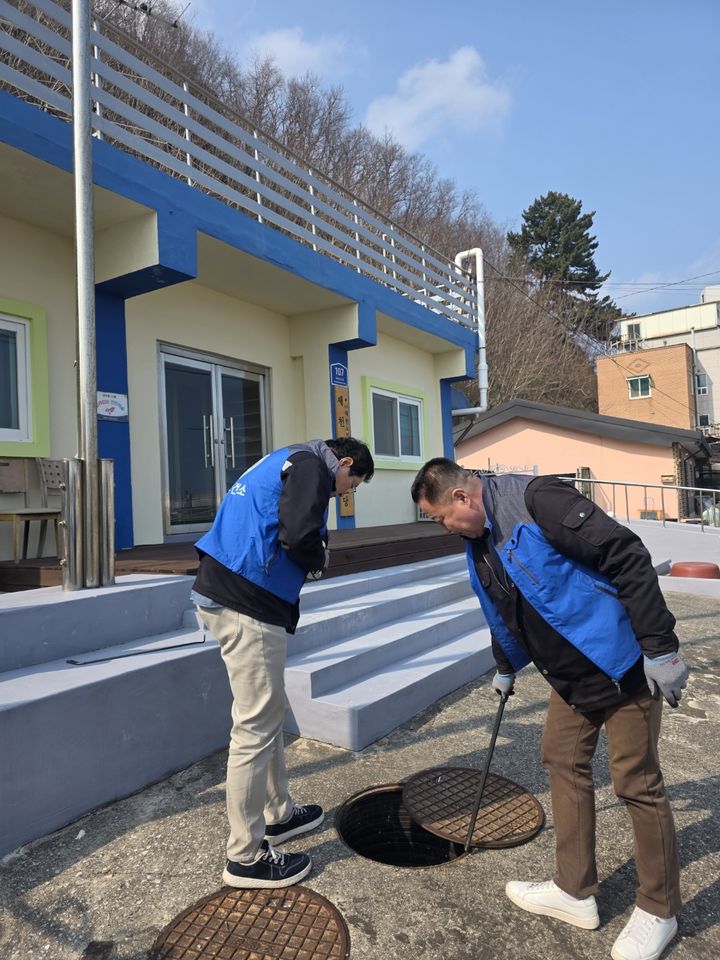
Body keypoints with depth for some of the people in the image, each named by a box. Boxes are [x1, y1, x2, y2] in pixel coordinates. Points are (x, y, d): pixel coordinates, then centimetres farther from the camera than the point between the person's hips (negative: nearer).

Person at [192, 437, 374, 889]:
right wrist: (320, 560, -2)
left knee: (271, 713, 21)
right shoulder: (312, 465, -6)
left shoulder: (283, 462, 23)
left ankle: (280, 814, 37)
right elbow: (299, 534, -22)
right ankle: (246, 856, 15)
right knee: (256, 726, 0)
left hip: (219, 592, 10)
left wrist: (312, 557, 14)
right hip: (248, 605, -10)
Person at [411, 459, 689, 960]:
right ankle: (575, 891, 31)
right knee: (563, 762, 14)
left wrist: (660, 647, -24)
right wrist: (505, 668, 34)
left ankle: (659, 911, 26)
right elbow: (504, 617, 21)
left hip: (622, 666, -9)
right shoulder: (480, 545, 5)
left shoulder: (535, 499, -24)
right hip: (571, 675, 9)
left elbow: (628, 557, -26)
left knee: (638, 783, 5)